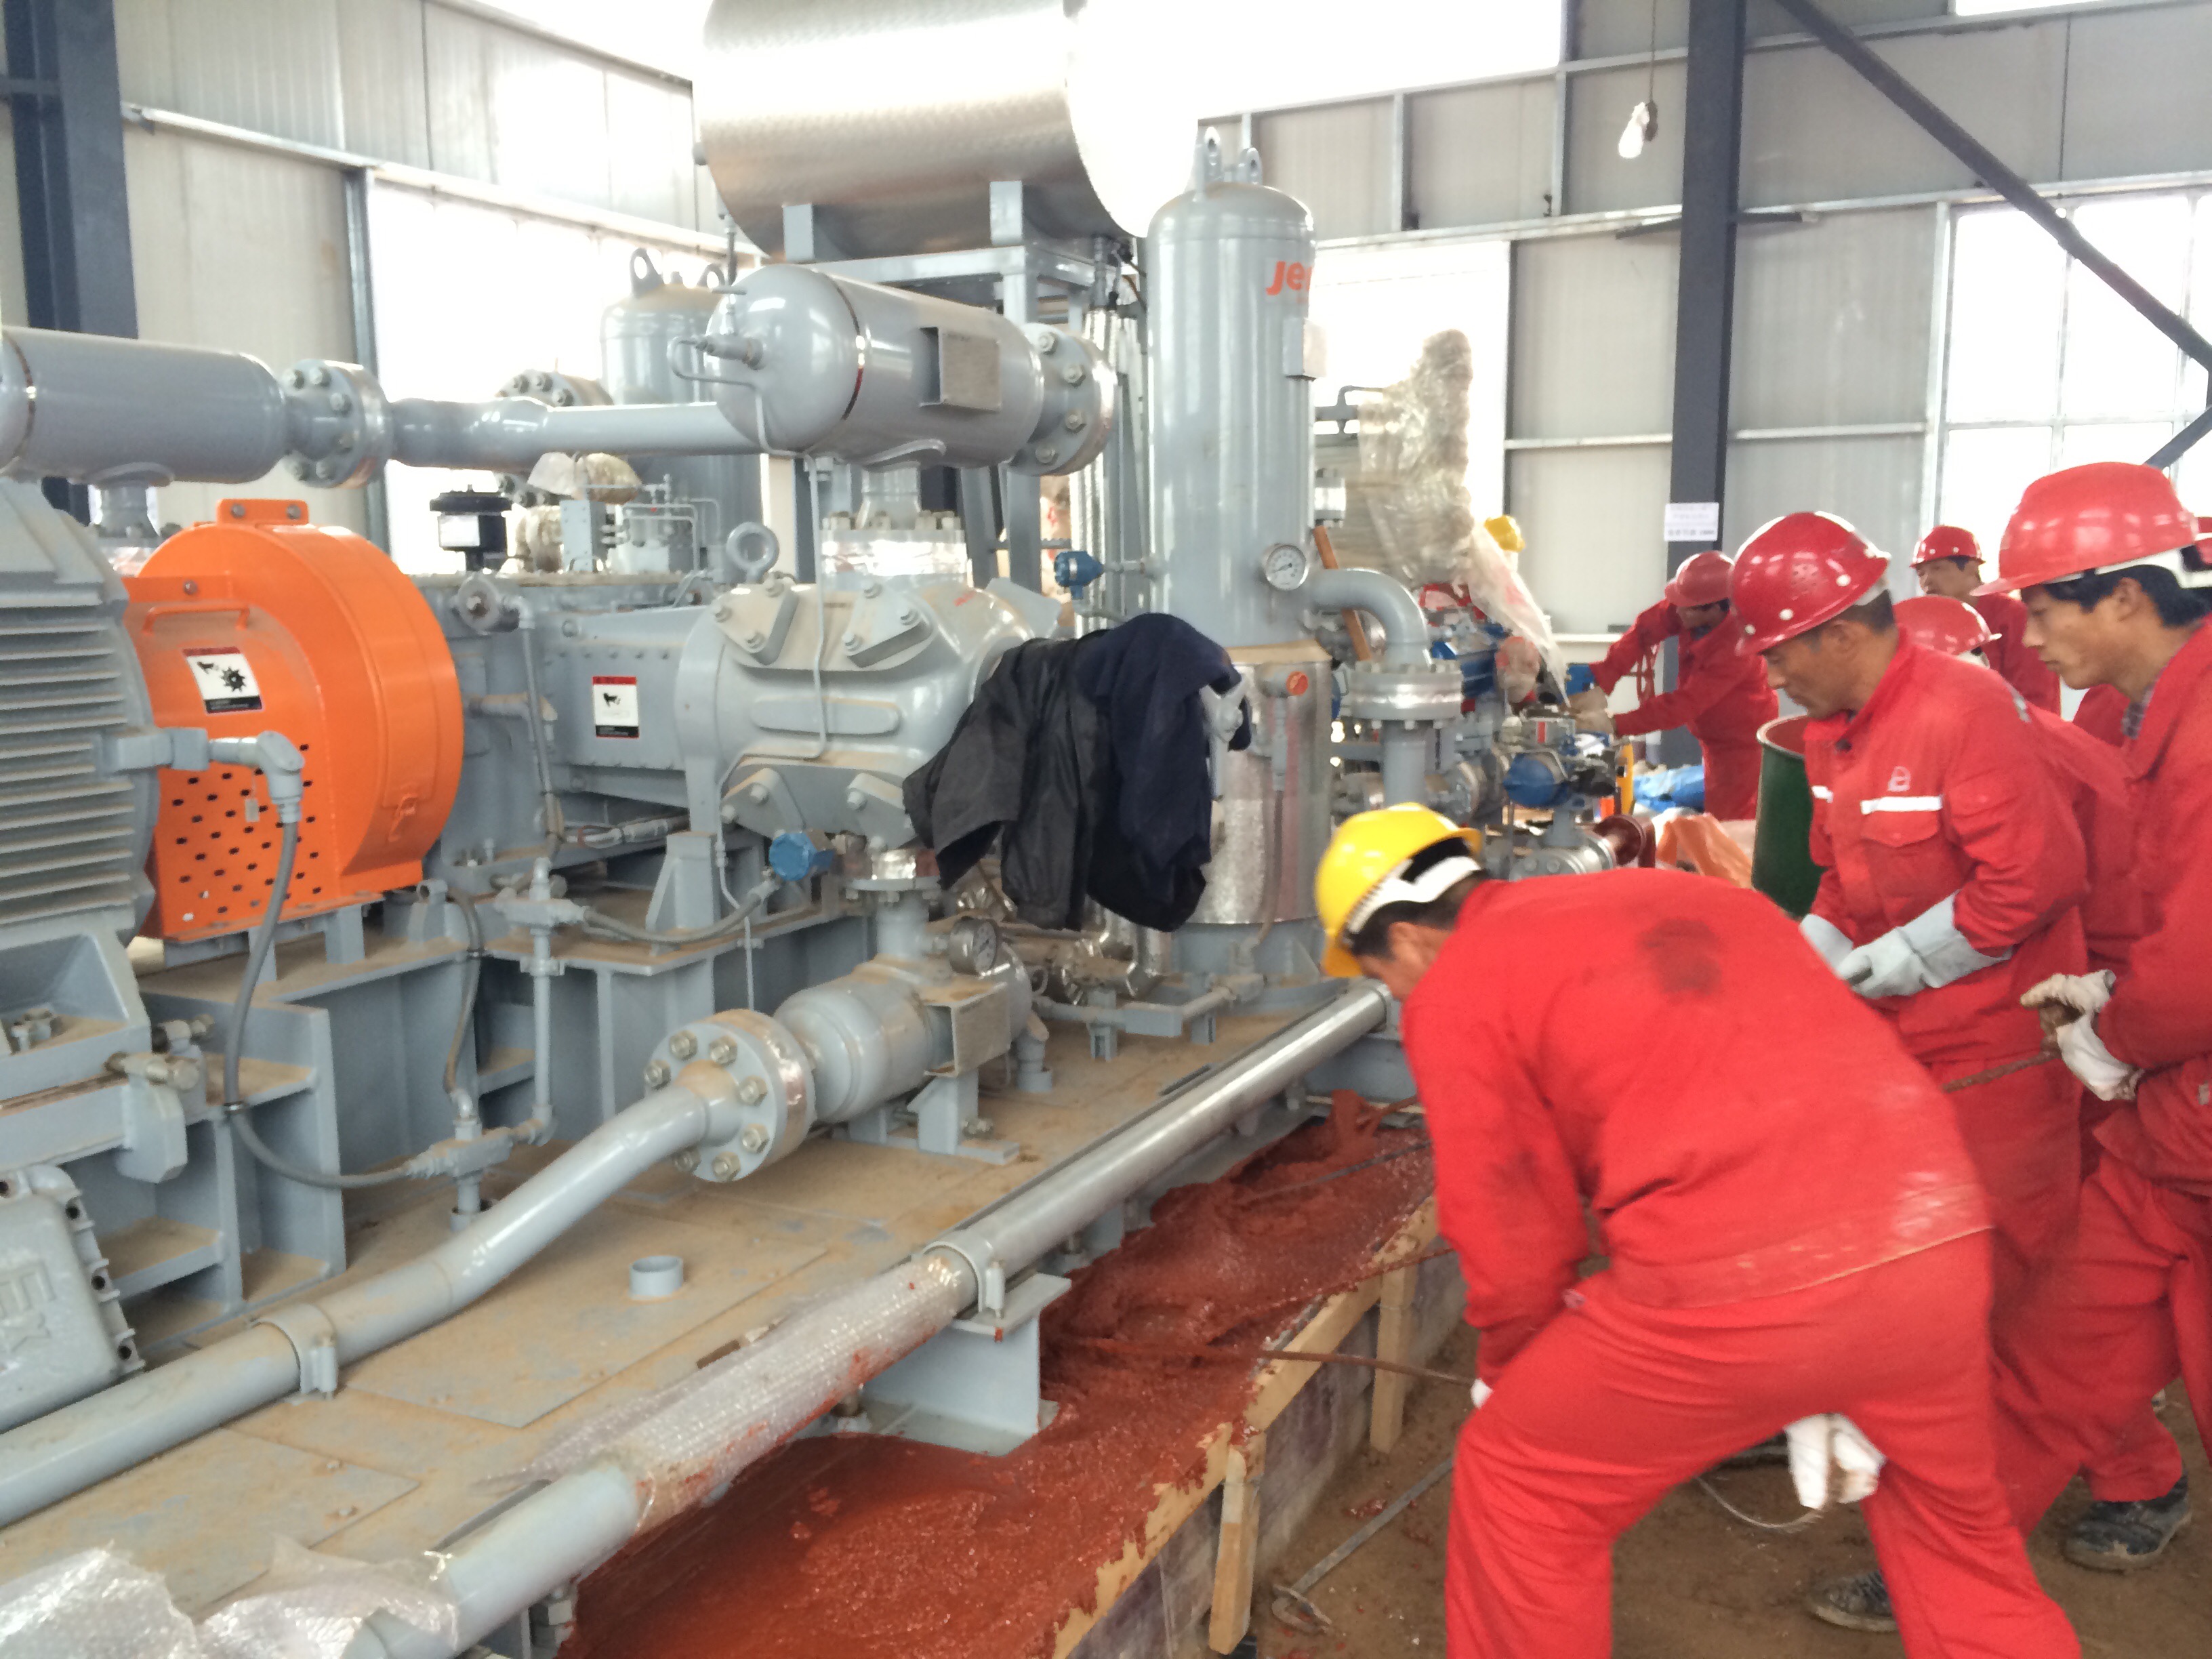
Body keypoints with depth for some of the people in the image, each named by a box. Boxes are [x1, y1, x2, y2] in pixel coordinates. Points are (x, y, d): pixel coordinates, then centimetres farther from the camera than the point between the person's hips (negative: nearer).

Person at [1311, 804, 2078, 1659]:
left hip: (1741, 1284, -7)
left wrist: (1504, 1380, 28)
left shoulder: (1453, 994, 5)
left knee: (1519, 1484, 19)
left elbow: (1514, 1245, 6)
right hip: (1938, 1239, 7)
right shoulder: (1685, 894, 25)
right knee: (1955, 1522, 34)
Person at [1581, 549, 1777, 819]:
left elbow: (1684, 704, -34)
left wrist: (1615, 725, -34)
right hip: (1716, 740, 8)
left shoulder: (1737, 646, -34)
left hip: (1743, 744, -8)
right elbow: (1644, 631, -18)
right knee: (1716, 818, 20)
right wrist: (1601, 682, -30)